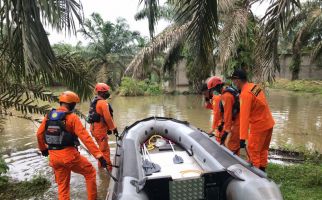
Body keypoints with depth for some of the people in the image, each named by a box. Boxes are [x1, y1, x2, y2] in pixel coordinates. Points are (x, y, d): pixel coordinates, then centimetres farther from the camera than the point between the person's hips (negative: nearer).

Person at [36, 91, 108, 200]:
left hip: (54, 156, 6)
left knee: (62, 185, 20)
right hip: (69, 155, -6)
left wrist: (43, 148, 31)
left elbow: (39, 134, 12)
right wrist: (98, 155, -21)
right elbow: (85, 137, -19)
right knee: (90, 172, 14)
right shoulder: (72, 117, -13)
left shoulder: (49, 116, 5)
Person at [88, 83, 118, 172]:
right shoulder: (103, 103, -18)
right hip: (100, 130, -10)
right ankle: (108, 167, 9)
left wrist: (108, 128, 19)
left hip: (95, 129, 10)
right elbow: (108, 118, -21)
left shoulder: (94, 102, 12)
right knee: (105, 150, 0)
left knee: (102, 148, 22)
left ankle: (101, 166, 35)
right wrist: (114, 128, -8)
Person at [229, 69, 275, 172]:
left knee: (253, 151, 5)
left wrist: (242, 138, -28)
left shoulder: (245, 94, -23)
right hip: (269, 123, 9)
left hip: (258, 126, -9)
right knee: (263, 149, 20)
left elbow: (244, 117, -27)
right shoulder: (255, 86, 2)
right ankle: (262, 170, 33)